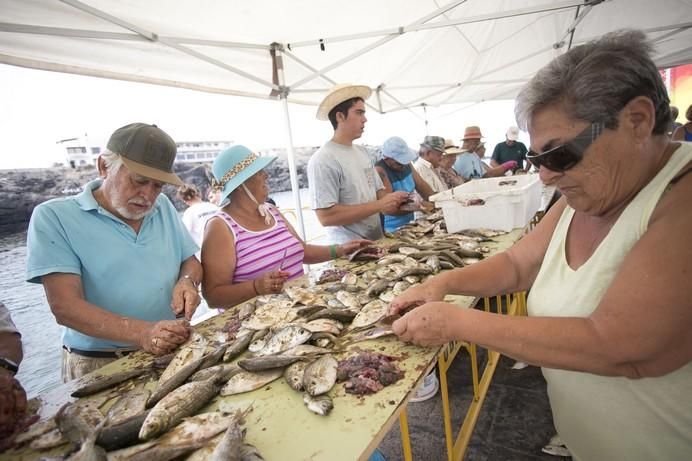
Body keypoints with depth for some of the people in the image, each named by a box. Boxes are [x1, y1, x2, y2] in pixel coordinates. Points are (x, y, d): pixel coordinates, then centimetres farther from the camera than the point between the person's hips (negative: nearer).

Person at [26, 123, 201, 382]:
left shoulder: (163, 207, 7)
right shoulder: (53, 217, -6)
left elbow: (191, 262, 14)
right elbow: (65, 307, -14)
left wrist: (187, 281, -8)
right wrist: (141, 333, -27)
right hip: (98, 368, -3)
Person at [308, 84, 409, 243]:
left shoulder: (363, 152, 7)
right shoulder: (323, 160, -17)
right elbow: (326, 216, -23)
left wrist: (390, 200, -7)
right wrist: (379, 205, -21)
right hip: (349, 248, -7)